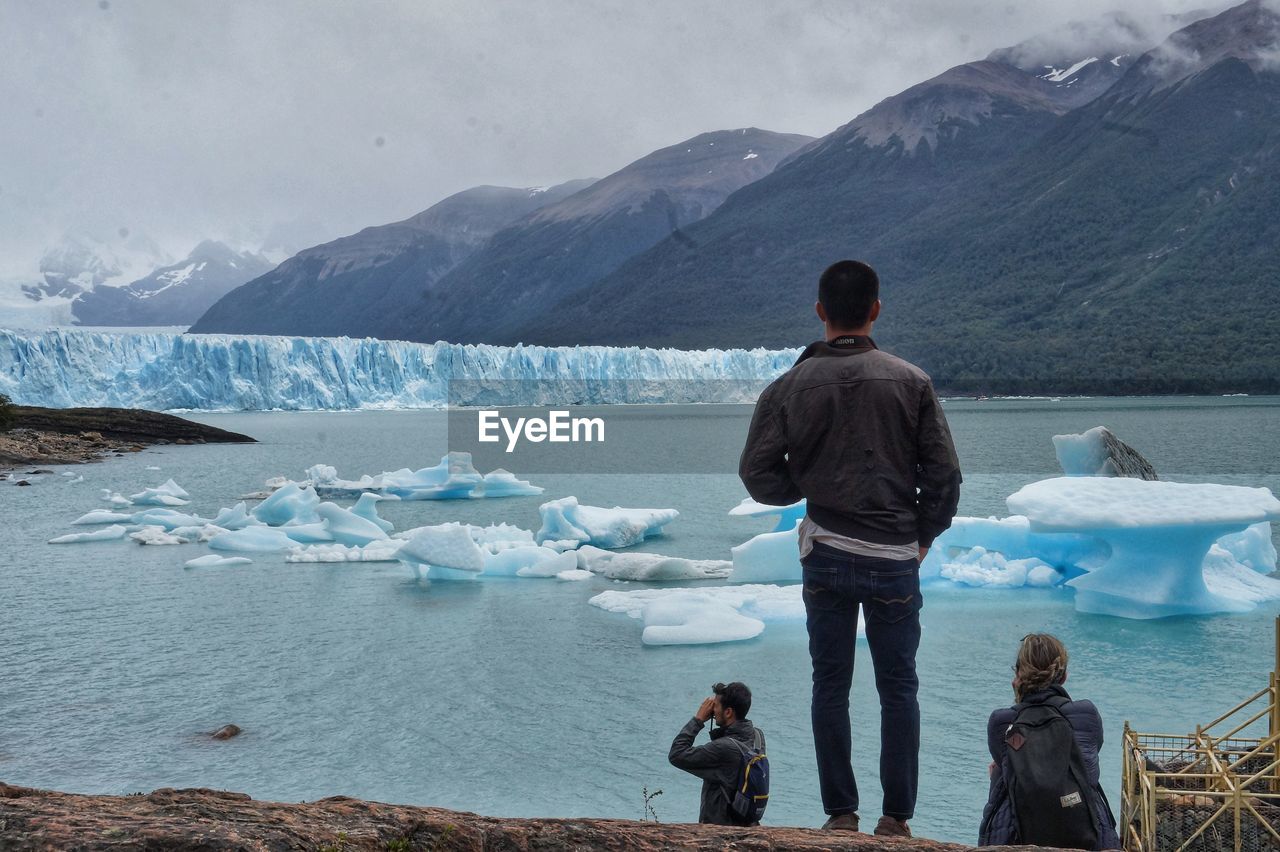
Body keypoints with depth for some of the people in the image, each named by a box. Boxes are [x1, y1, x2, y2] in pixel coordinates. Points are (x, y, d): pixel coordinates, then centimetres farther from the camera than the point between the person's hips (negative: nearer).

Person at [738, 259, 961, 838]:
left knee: (830, 687, 11)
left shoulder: (789, 387, -4)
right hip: (896, 561, 0)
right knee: (898, 688, 10)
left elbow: (757, 476, -3)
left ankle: (841, 813, 15)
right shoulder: (911, 382, -5)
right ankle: (896, 819, 13)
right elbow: (944, 474, -4)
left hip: (826, 556, 1)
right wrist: (923, 536, 11)